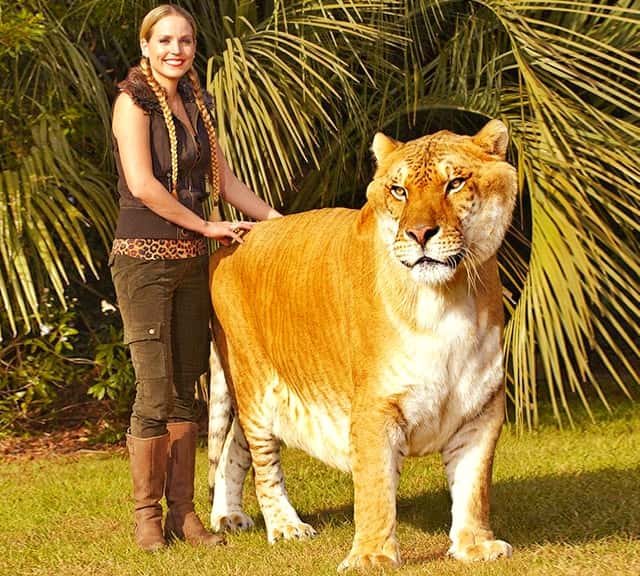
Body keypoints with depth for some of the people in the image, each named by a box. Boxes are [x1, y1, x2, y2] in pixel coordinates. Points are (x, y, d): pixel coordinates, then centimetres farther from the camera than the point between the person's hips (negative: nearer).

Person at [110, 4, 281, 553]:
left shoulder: (196, 104, 13)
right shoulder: (134, 99, -8)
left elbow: (224, 179, 20)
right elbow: (141, 184, -17)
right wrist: (207, 226, -10)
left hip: (191, 261, 7)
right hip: (144, 257, -6)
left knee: (185, 387, 7)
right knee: (154, 388, -6)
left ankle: (183, 509, 12)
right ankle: (147, 512, 6)